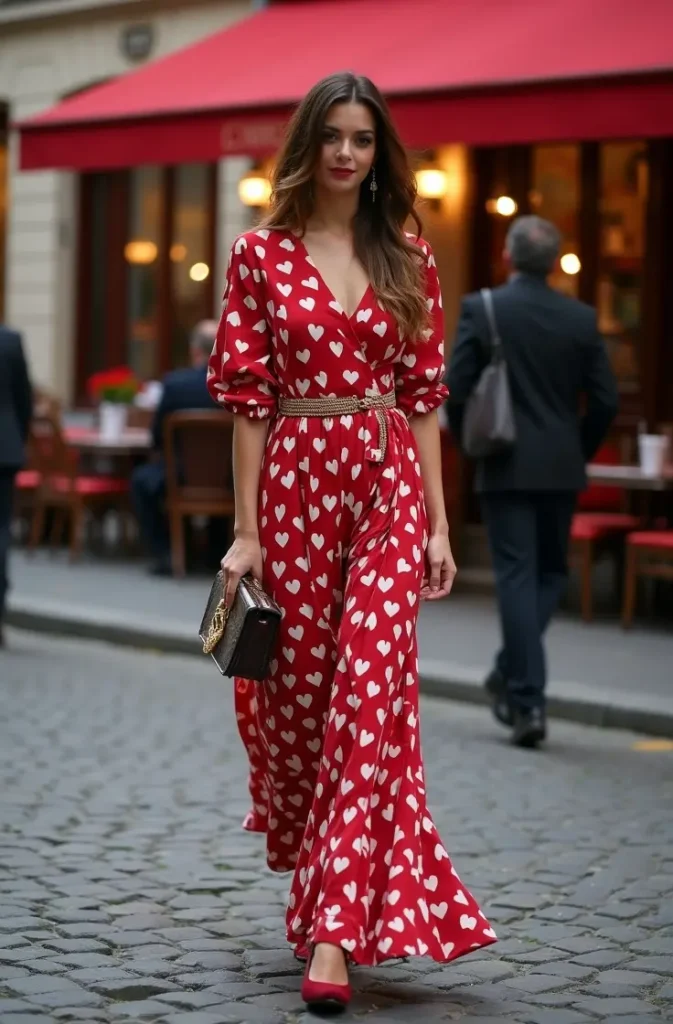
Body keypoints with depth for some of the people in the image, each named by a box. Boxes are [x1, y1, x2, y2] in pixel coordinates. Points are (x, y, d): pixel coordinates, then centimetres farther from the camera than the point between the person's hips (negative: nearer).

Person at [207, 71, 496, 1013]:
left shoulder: (409, 260, 7)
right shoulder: (261, 255, 2)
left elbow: (424, 394, 7)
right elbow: (247, 396, 0)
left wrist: (437, 521, 2)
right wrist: (245, 531, -3)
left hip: (387, 485, 1)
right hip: (294, 482, 0)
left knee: (371, 695, -10)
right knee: (296, 688, 8)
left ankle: (334, 934, -11)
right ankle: (314, 860, 39)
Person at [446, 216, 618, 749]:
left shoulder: (481, 309, -6)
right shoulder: (581, 317, 0)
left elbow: (456, 389, -8)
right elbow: (605, 400, 0)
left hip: (506, 465, -2)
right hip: (561, 467, 2)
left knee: (518, 577, 0)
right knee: (551, 571, 18)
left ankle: (527, 699, -5)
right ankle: (511, 674, 15)